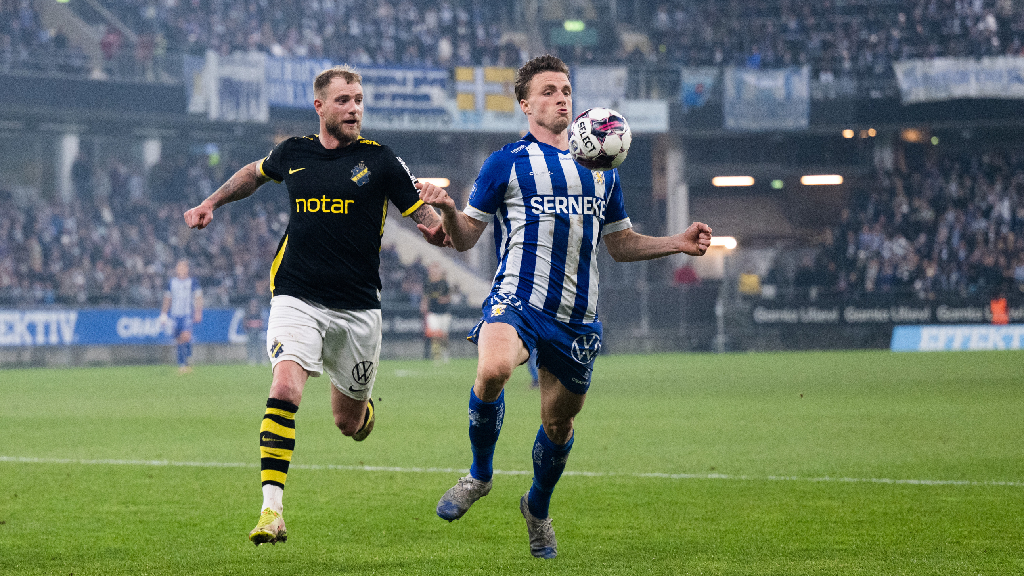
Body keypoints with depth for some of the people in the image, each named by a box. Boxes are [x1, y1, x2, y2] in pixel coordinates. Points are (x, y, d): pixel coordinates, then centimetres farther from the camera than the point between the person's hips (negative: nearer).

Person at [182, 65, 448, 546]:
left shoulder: (380, 160, -2)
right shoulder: (293, 153, 5)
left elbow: (426, 217, -4)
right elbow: (255, 173, 28)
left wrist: (440, 228, -25)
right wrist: (211, 203, 22)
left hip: (357, 307, 0)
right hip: (297, 299, 0)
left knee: (349, 424, 10)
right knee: (285, 389, -24)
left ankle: (362, 405, 50)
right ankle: (272, 510, -25)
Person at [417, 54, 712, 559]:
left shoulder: (600, 169, 18)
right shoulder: (506, 163, 4)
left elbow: (620, 243, 26)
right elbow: (465, 238, 5)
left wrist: (678, 243, 12)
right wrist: (447, 210, -17)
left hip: (577, 317, 4)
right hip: (517, 299, -4)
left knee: (559, 420, 10)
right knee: (492, 369, -33)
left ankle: (538, 507, 40)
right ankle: (479, 474, -8)